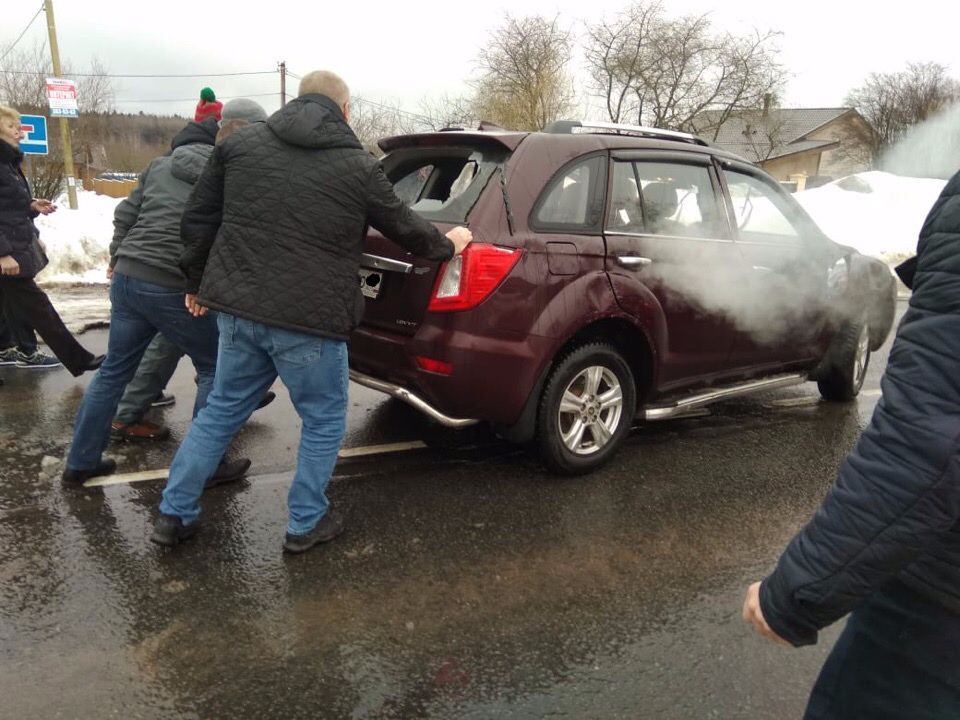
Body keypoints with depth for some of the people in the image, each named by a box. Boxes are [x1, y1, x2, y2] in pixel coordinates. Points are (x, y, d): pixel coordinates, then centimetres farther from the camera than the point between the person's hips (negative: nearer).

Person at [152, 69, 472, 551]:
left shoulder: (240, 143, 8)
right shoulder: (359, 166, -2)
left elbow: (198, 219, 10)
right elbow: (404, 228, 9)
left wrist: (197, 282, 23)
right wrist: (448, 245, 28)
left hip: (238, 309, 5)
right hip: (310, 320, -4)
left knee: (220, 411, 21)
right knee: (324, 422, 16)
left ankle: (173, 515, 29)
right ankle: (305, 524, 26)